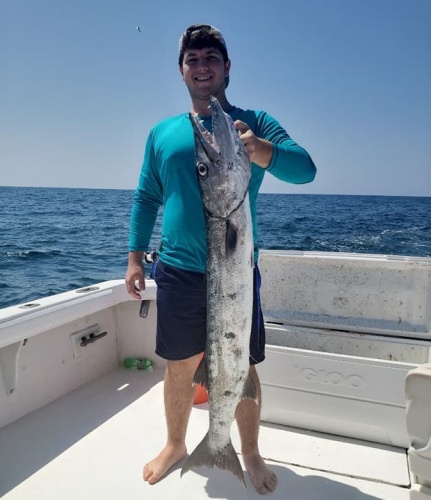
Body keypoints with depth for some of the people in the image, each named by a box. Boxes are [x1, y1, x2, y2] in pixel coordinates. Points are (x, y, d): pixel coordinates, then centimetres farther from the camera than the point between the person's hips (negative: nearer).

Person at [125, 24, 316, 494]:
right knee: (180, 366, 13)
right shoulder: (163, 132, 9)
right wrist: (135, 256, 6)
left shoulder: (253, 123, 2)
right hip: (178, 271, 2)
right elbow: (146, 197, 13)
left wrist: (257, 148, -30)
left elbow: (304, 169, -11)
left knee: (241, 367, 8)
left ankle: (250, 452, 32)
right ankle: (175, 445, 38)